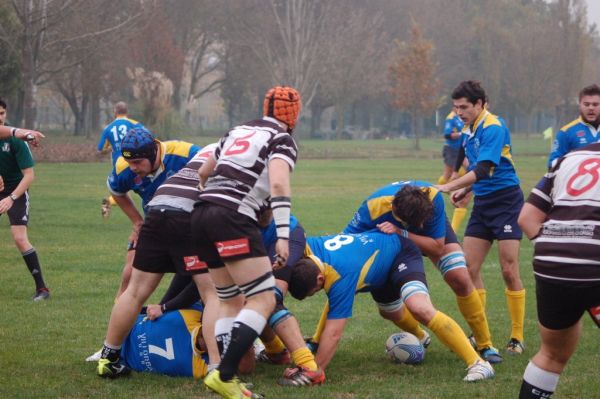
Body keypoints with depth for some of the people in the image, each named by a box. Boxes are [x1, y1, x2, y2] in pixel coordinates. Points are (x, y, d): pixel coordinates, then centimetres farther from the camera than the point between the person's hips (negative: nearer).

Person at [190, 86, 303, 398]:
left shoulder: (238, 131, 25)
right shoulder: (282, 141, 4)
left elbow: (203, 173, 36)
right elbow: (278, 185, -15)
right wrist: (283, 235, -20)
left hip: (201, 213, 8)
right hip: (232, 219, -8)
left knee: (231, 301, 16)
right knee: (263, 300, -9)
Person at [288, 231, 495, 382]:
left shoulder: (341, 277, -43)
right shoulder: (308, 247, -27)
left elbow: (333, 334, -43)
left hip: (401, 255, -9)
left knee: (420, 309, -33)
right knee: (391, 313, 29)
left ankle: (476, 363, -27)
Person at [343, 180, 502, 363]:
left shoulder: (432, 197, -40)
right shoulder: (373, 209, -41)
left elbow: (437, 248, -35)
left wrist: (401, 233, -47)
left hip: (433, 231, 0)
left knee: (461, 280, -17)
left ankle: (485, 345, -1)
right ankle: (419, 338, 17)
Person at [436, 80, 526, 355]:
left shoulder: (493, 128, -17)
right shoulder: (469, 130, 9)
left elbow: (484, 170, -28)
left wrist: (448, 187, -30)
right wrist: (465, 190, 4)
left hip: (506, 201, -8)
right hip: (482, 203, 8)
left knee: (509, 271, -7)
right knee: (469, 269, 1)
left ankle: (517, 338, 2)